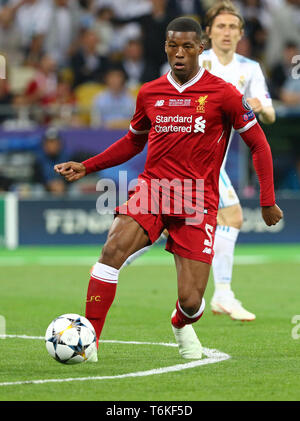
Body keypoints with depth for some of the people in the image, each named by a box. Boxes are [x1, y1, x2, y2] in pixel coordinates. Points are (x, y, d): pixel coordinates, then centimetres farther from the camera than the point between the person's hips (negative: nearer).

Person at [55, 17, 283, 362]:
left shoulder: (222, 94, -3)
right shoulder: (149, 94, 7)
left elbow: (258, 144, 5)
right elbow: (133, 141, 24)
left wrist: (267, 202, 2)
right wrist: (86, 167, 14)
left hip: (197, 201, -2)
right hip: (152, 188, 2)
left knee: (191, 301, -7)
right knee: (114, 248, -29)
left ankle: (181, 326, 34)